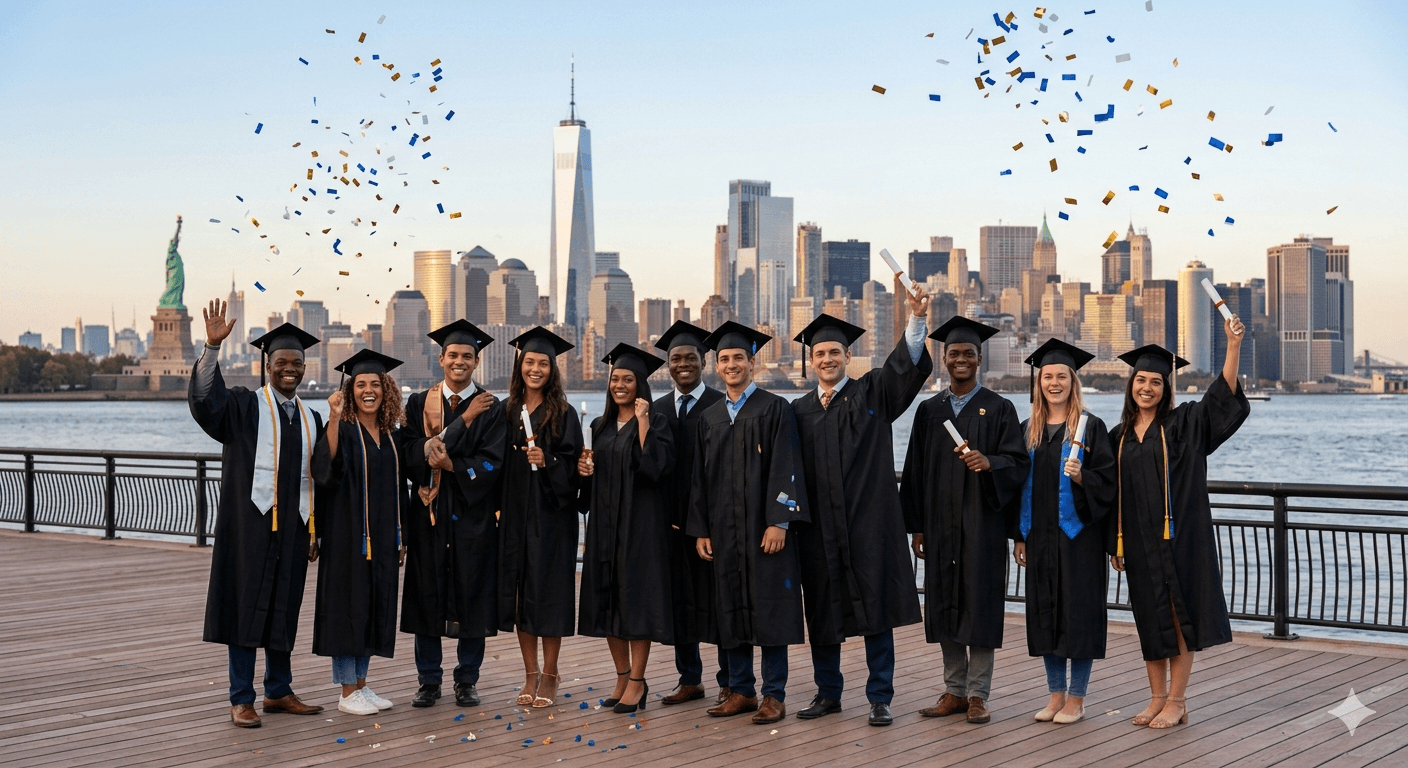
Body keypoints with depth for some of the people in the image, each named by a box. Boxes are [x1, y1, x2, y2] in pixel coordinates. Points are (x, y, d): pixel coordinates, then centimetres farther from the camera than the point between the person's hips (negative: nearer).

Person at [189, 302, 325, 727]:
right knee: (247, 606, 0)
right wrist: (212, 346, -31)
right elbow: (204, 397, -20)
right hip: (250, 522, -4)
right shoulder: (243, 406, 0)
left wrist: (315, 530, 12)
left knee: (284, 609, 12)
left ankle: (278, 691, 24)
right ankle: (241, 699, 7)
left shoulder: (310, 419, 14)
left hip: (292, 528, 5)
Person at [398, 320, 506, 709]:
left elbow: (491, 464, -6)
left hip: (472, 516, -1)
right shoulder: (419, 403, 7)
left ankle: (467, 680, 14)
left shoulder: (492, 409, 3)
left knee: (472, 596, 3)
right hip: (428, 513, 1)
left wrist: (450, 464, -19)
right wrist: (463, 421, -11)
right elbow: (413, 452, -8)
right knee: (427, 596, 4)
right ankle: (429, 680, 14)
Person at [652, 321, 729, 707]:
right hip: (671, 517, 5)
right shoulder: (658, 410, 11)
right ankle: (690, 679, 20)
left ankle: (729, 680, 11)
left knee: (718, 597, 1)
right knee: (679, 598, 9)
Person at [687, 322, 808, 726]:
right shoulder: (708, 418, 14)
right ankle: (741, 690, 17)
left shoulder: (775, 409, -2)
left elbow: (785, 468, -9)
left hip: (764, 526, -5)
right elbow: (700, 476, 14)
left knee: (769, 607, -3)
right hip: (723, 529, 5)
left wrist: (778, 521, -17)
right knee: (731, 609, 7)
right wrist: (700, 529, 7)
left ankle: (774, 695, 4)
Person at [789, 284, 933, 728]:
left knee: (875, 608, 0)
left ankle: (880, 698, 8)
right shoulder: (799, 411, 12)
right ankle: (828, 693, 22)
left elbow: (906, 364, -13)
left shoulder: (872, 394, 4)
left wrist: (917, 319, -29)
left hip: (869, 523, -3)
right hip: (819, 527, 3)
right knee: (822, 610, 8)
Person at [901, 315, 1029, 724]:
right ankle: (955, 691, 17)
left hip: (982, 523, -3)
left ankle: (978, 694, 7)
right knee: (945, 607, 6)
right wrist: (917, 528, 5)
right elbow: (915, 471, 10)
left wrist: (988, 462, -26)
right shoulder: (929, 410, 11)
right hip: (940, 526, 3)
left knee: (980, 607, -1)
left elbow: (1018, 462, -5)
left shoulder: (998, 409, 2)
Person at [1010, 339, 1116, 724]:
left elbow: (1107, 480, -6)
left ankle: (1076, 698, 10)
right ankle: (1056, 694, 19)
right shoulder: (1029, 430, 10)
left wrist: (1081, 476, -26)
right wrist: (1019, 536, 8)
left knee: (1078, 612, -1)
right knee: (1044, 612, 8)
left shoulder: (1090, 427, -4)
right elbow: (1019, 483, 12)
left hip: (1077, 534, -5)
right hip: (1039, 534, 5)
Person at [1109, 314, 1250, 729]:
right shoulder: (1119, 437, 11)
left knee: (1180, 616, -1)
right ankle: (1158, 698, 18)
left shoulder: (1184, 423, -1)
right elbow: (1114, 495, 14)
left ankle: (1177, 701, 7)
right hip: (1139, 540, 4)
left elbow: (1223, 396, -17)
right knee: (1150, 619, 9)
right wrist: (1116, 544, 10)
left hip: (1180, 536, -4)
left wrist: (1233, 346, -29)